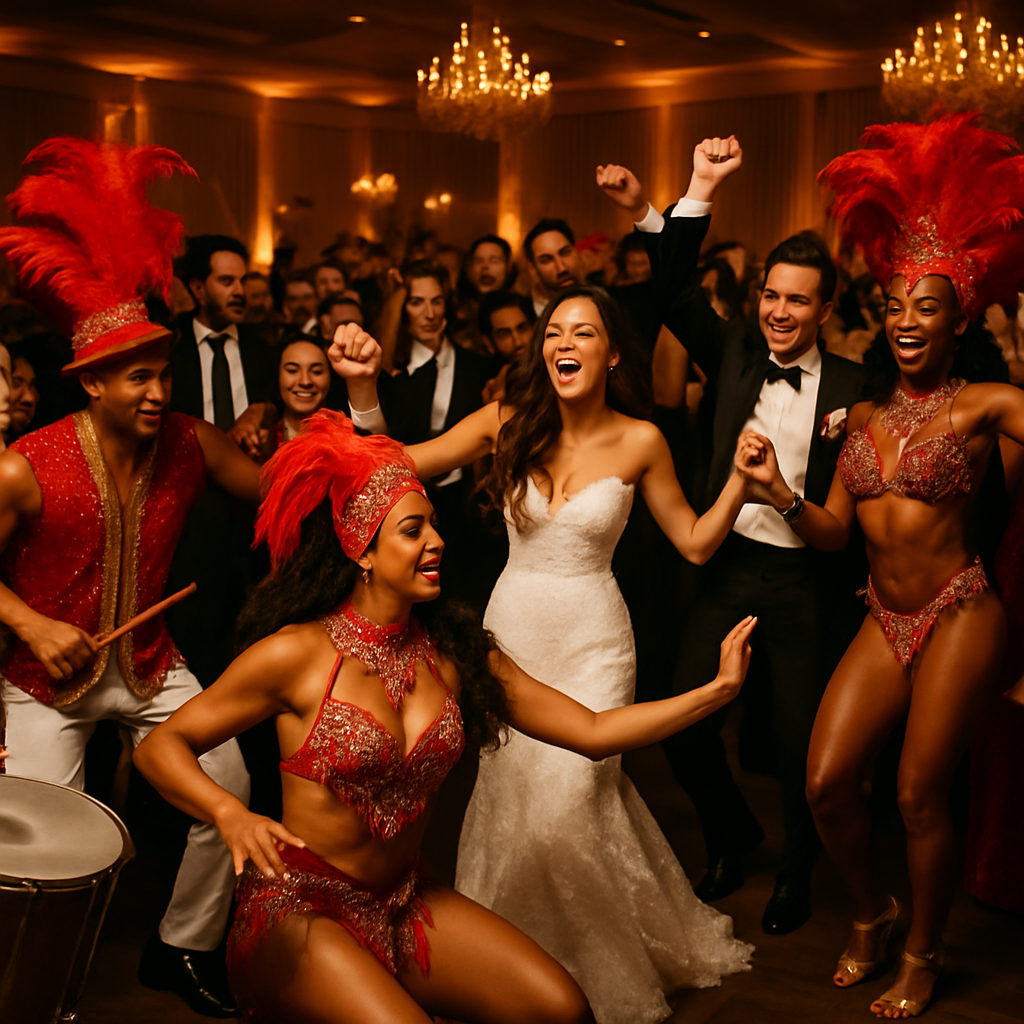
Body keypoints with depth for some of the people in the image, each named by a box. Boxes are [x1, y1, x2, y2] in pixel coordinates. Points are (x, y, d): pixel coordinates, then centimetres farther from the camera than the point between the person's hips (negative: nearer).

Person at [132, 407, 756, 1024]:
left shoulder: (453, 653, 1)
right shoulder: (299, 653, -13)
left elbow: (593, 732, -1)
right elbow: (161, 748, -9)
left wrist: (717, 690, -8)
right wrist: (231, 816, -28)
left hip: (403, 903, 5)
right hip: (301, 909, -5)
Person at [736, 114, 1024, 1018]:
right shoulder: (865, 414, 10)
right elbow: (836, 531, 6)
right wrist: (776, 488, -8)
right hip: (883, 621, 5)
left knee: (919, 795, 0)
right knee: (827, 782, -1)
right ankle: (871, 914, 29)